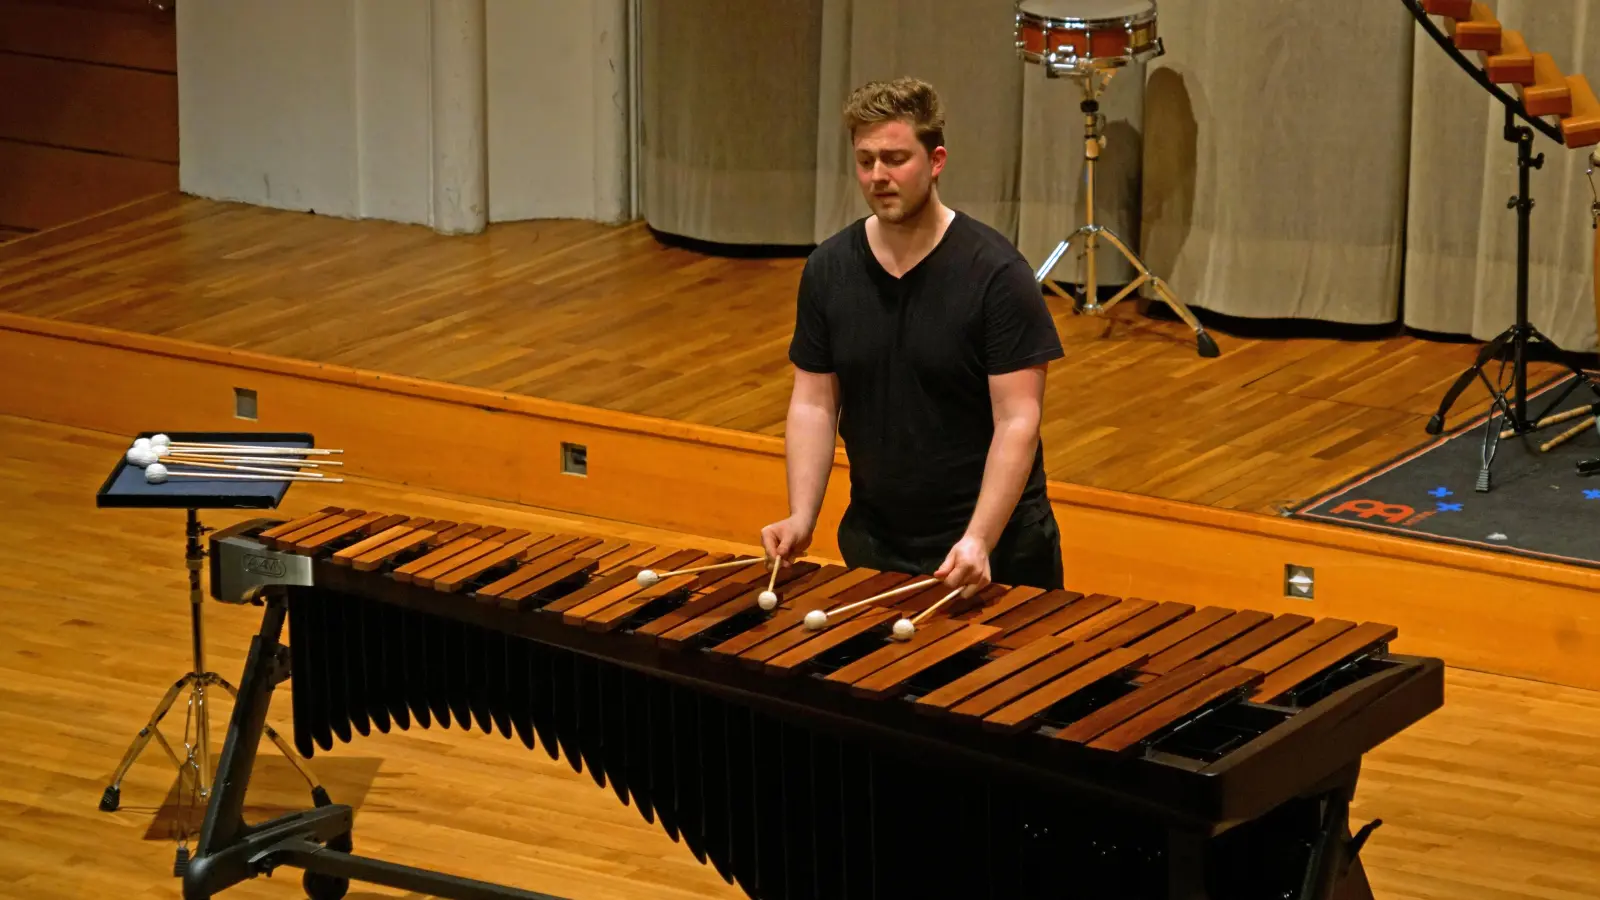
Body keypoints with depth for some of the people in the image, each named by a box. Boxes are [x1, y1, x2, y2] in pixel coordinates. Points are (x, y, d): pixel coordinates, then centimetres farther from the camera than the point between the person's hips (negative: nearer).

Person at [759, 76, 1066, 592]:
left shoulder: (997, 274, -14)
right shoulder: (828, 270, 0)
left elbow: (1017, 421, -17)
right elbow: (813, 403, 3)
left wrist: (978, 541, -27)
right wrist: (801, 517, -11)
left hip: (993, 543, -4)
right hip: (873, 542, 4)